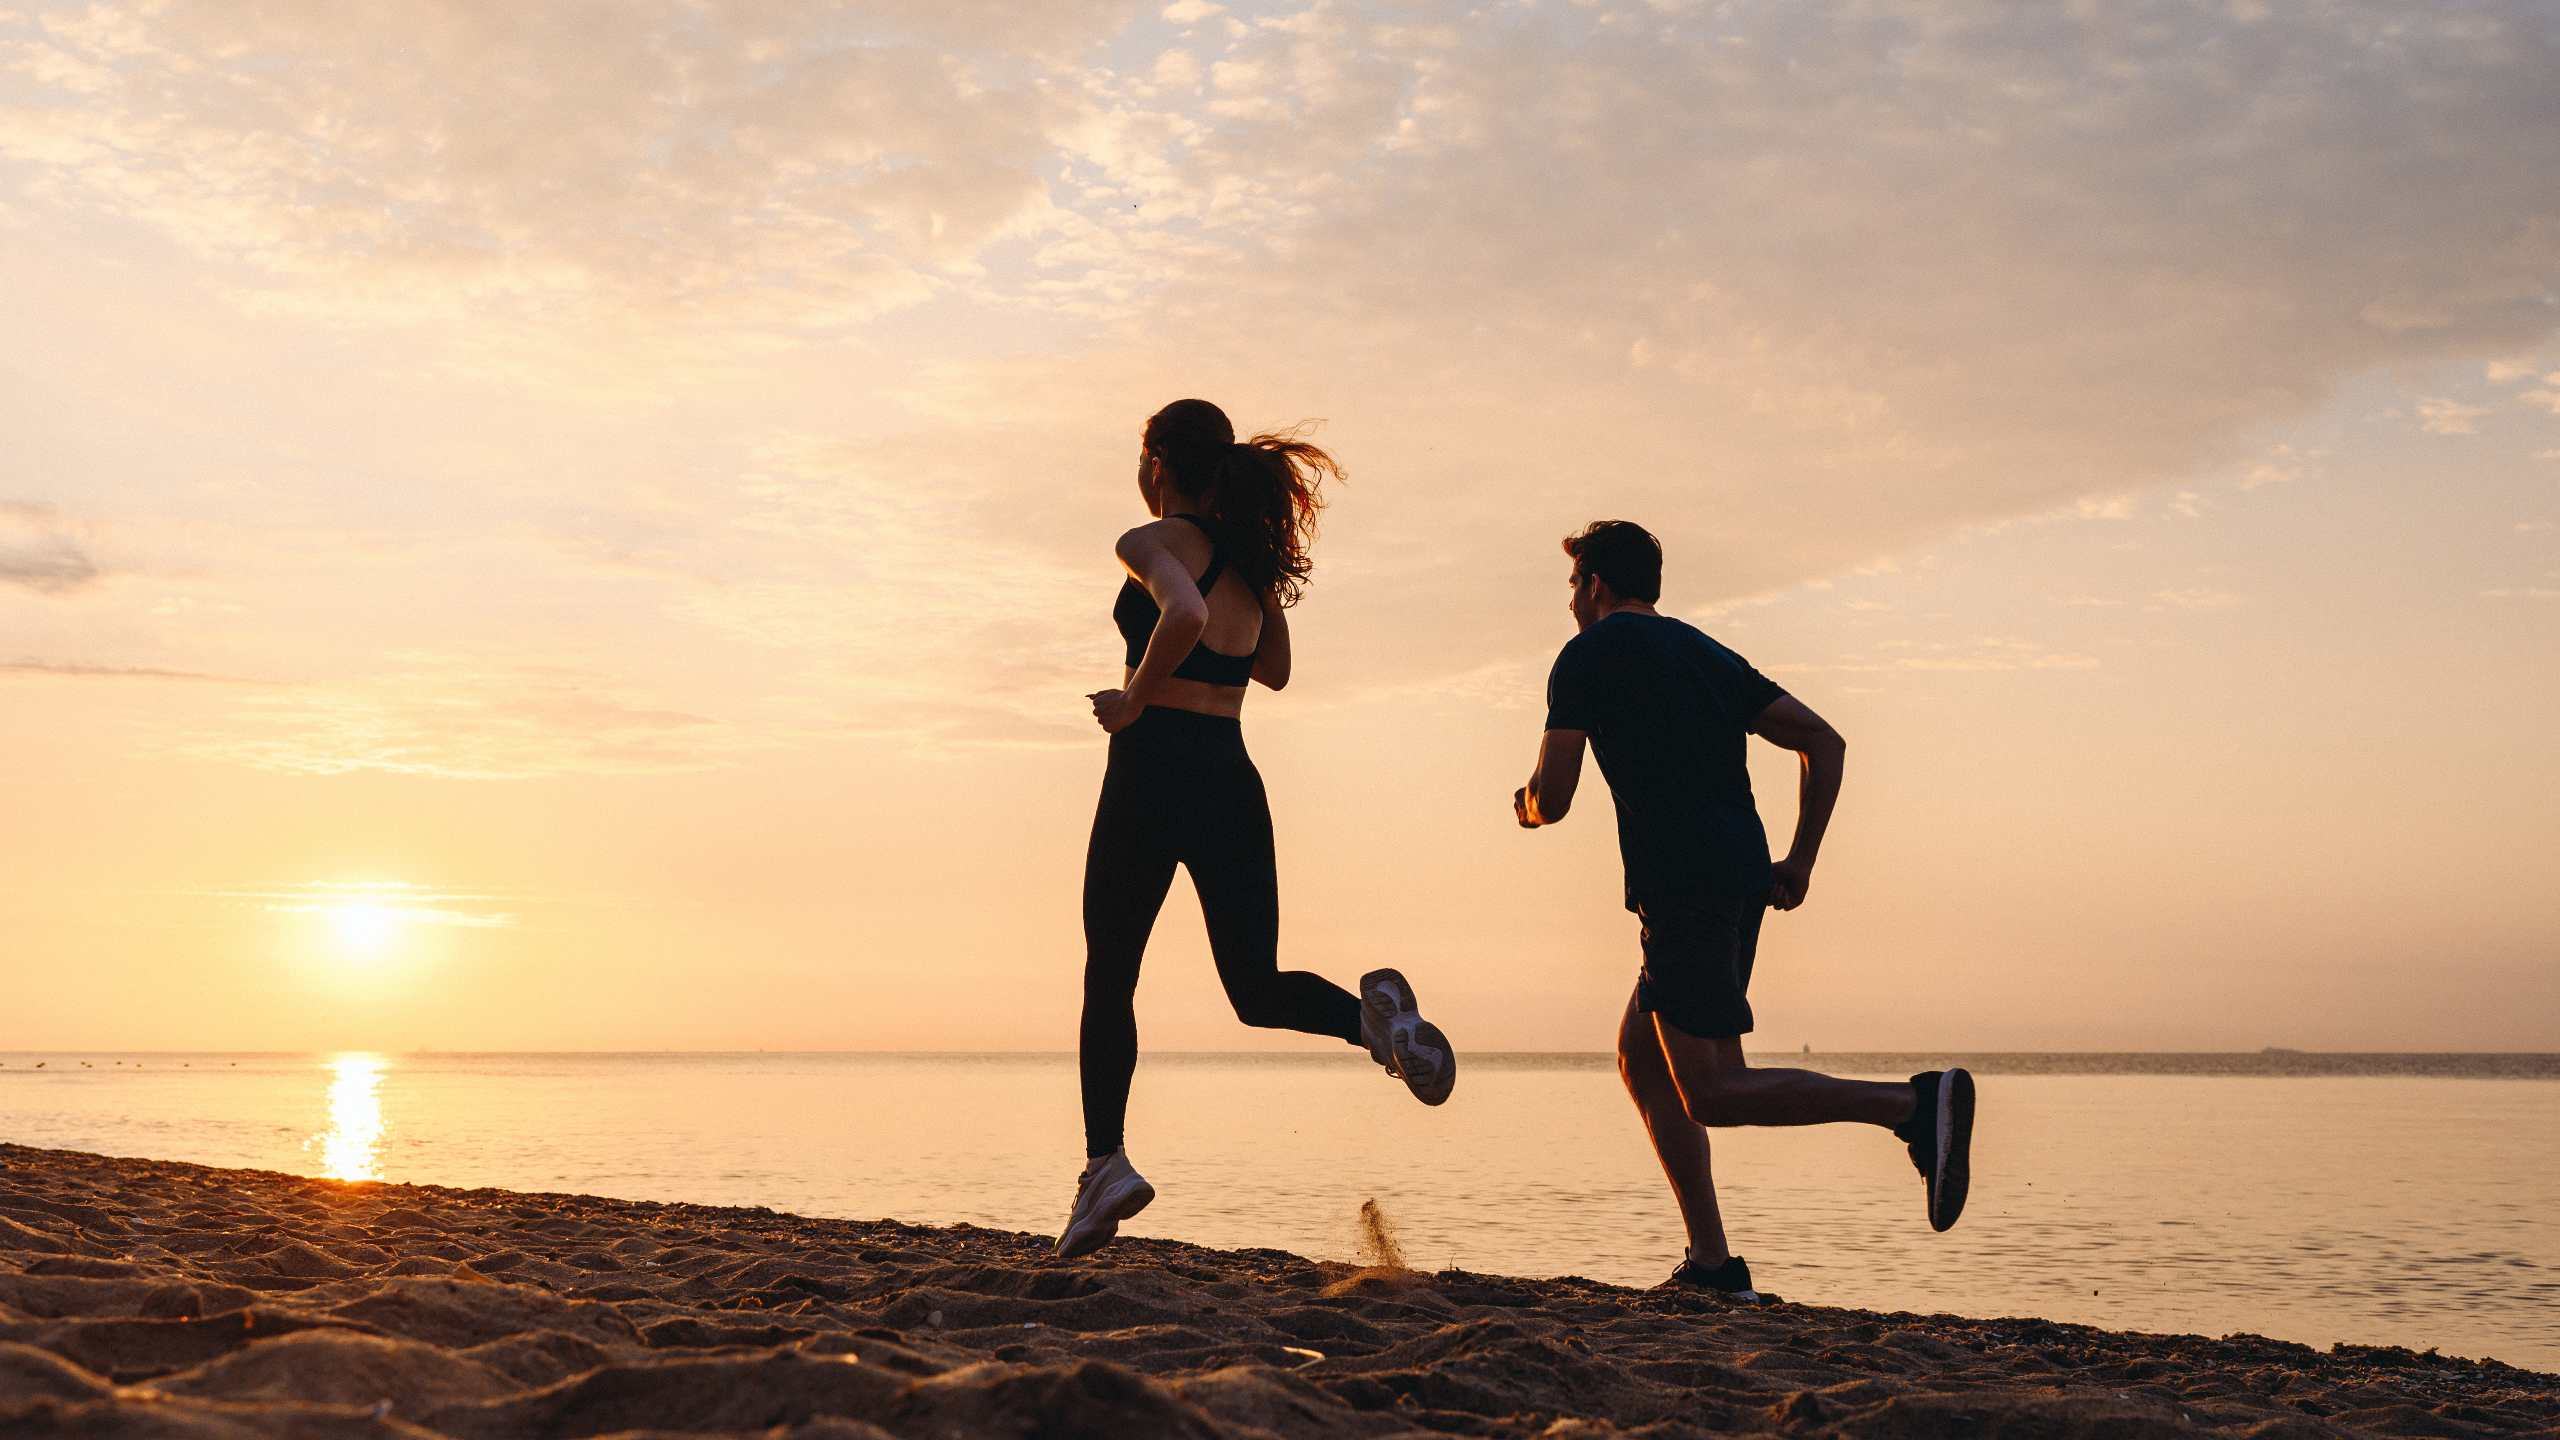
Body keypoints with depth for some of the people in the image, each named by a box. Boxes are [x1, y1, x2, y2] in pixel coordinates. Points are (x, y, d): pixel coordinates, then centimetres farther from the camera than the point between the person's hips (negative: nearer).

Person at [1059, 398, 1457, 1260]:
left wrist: (1135, 698, -16)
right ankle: (1369, 1011, -25)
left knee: (1109, 979, 9)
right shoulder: (1253, 553, 14)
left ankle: (1105, 1163, 4)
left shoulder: (1153, 542, -7)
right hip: (1231, 779, 6)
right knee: (1258, 988, 6)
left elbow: (1184, 615, -29)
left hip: (1152, 769, -6)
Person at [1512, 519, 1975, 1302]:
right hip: (1739, 882, 8)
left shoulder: (1587, 656, 1)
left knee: (1713, 1094, -9)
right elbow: (1825, 742, 15)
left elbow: (1552, 798, -5)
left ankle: (1914, 1103, -24)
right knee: (1640, 1057, 16)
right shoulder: (1710, 655, 22)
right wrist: (1800, 861, 15)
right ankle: (1711, 1264, 10)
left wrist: (1525, 805, 19)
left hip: (1681, 889, -8)